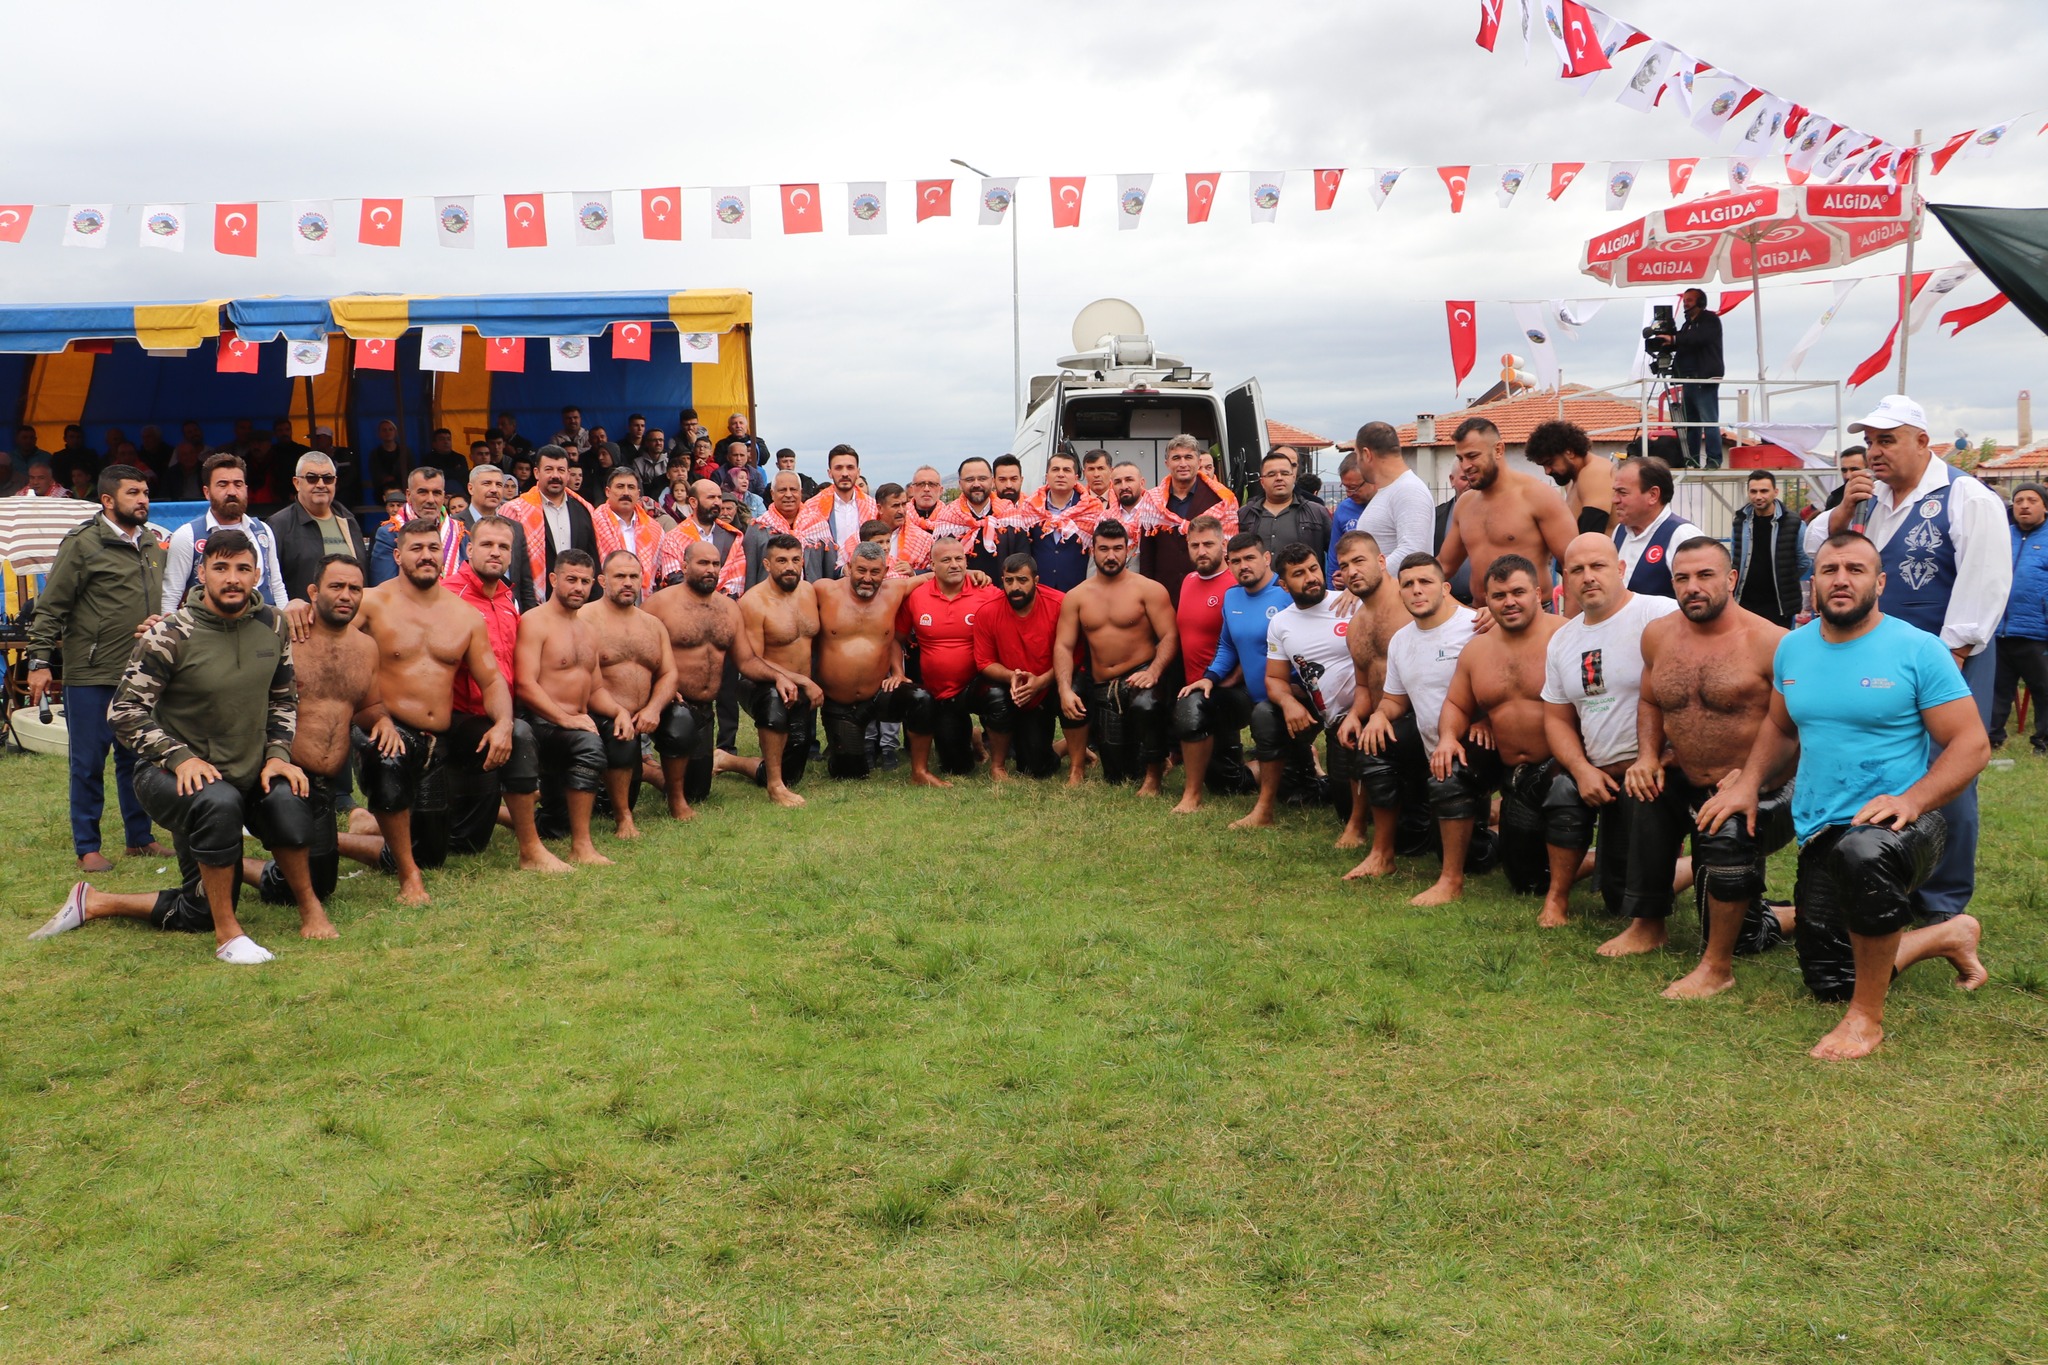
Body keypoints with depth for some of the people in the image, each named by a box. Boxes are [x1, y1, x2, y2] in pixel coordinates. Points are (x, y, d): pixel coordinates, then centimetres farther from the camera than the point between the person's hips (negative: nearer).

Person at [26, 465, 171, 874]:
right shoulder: (82, 544, -7)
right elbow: (50, 607, -7)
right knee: (88, 764, 2)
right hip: (90, 675, -5)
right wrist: (39, 661, -10)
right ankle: (87, 848, 11)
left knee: (136, 759, 12)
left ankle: (140, 837, 22)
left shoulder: (153, 544, 11)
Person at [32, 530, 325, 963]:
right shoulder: (169, 635, -15)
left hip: (247, 775, 5)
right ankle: (227, 934, -19)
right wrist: (180, 757, -24)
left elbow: (283, 700, 11)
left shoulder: (271, 626, 1)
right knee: (218, 804, -38)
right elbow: (125, 711, -13)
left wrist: (278, 755, -3)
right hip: (172, 776, -5)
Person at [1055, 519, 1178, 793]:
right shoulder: (1077, 596, 7)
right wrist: (1065, 689, -17)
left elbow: (1170, 637, -11)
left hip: (1139, 678, -4)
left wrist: (1153, 672, -28)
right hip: (1101, 688, 4)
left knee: (1145, 705, -36)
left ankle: (1153, 776, -17)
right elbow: (1063, 646, -1)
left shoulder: (1148, 589, -3)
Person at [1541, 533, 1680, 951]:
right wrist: (1582, 769, -3)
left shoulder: (1660, 615, -13)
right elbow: (1557, 718, 14)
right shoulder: (1561, 641, 11)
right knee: (1616, 896, 10)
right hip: (1606, 776, 7)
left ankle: (1649, 925, -18)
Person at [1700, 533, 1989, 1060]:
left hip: (1896, 825, -6)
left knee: (1862, 852, -44)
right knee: (1828, 981, 9)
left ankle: (1867, 1017, -22)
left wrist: (1912, 801, -27)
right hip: (1820, 834, 6)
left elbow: (1972, 744, -13)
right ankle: (1948, 936, 38)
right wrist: (1748, 783, 3)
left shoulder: (1919, 650, -10)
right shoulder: (1792, 649, 5)